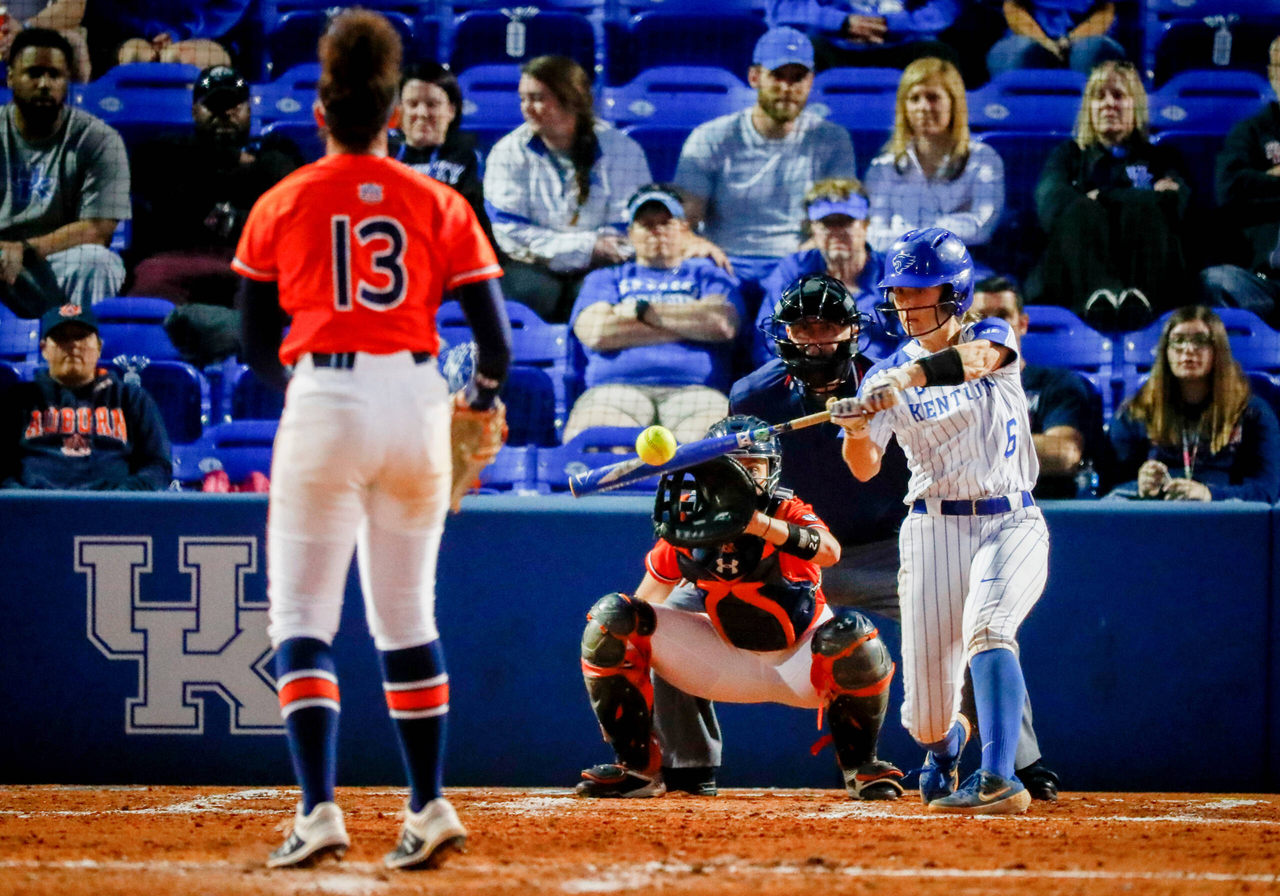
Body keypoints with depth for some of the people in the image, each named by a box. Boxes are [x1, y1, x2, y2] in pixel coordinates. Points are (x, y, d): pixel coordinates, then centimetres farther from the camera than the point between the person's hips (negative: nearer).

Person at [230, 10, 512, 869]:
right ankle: (429, 806, 14)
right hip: (416, 401, 2)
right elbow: (496, 343, 1)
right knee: (407, 615, 14)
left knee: (302, 616, 1)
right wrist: (481, 395, 23)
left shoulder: (281, 204, 3)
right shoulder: (438, 204, 4)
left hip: (322, 405, -2)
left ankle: (319, 807, -14)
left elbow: (257, 342, 7)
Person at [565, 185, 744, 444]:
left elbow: (724, 325, 5)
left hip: (694, 391, 0)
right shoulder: (605, 278, 29)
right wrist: (688, 324, 7)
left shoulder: (707, 275, 28)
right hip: (616, 390, 0)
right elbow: (595, 333, 6)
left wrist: (641, 310, 8)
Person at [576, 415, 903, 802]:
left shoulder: (788, 513, -20)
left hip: (799, 662, -3)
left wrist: (761, 523, -56)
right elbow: (643, 604, 2)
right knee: (611, 618, -12)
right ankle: (637, 768, 0)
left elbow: (829, 551, -45)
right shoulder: (687, 523, -9)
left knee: (851, 636, -37)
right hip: (727, 660, 3)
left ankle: (860, 765, -9)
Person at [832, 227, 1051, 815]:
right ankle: (946, 745, 37)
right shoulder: (887, 374, 6)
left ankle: (998, 778, -43)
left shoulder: (993, 337, 0)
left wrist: (913, 376, -45)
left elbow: (977, 358, -26)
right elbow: (865, 469, -5)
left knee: (986, 628, -33)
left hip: (1011, 525, -2)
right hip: (934, 531, 2)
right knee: (926, 715, 0)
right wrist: (857, 430, -28)